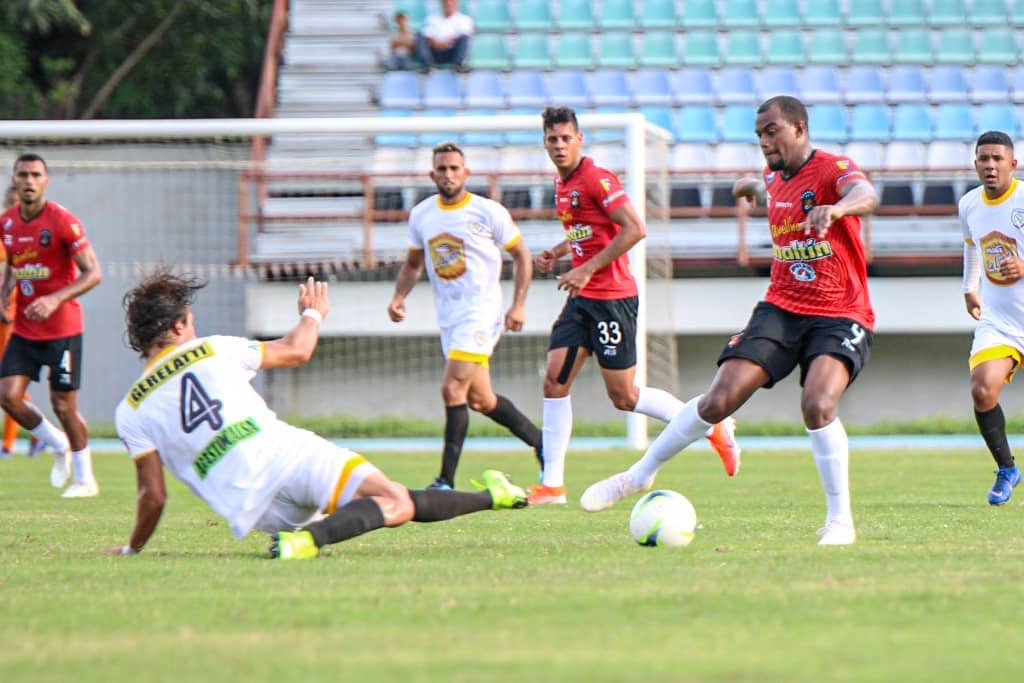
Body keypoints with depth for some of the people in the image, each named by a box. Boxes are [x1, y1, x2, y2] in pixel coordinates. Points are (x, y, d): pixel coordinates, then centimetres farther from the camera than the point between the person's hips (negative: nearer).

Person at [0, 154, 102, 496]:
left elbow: (93, 273, -15)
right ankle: (59, 446, 18)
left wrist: (55, 299, -27)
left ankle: (85, 478, 16)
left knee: (63, 406, -3)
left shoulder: (63, 221, -14)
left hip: (62, 328, -5)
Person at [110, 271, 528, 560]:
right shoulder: (212, 350, 11)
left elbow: (154, 496, 8)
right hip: (286, 454, -3)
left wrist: (131, 550, 25)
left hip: (249, 508, 3)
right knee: (396, 503, -14)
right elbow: (297, 351, 23)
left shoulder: (130, 412, 12)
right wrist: (313, 314, 45)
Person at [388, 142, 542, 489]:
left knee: (453, 389, -18)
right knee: (480, 400, 11)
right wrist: (399, 296, 2)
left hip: (481, 314, -6)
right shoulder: (421, 215, 7)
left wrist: (518, 304, -7)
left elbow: (521, 255, 1)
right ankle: (542, 443, 32)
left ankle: (446, 480, -15)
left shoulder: (489, 212, -7)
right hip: (449, 318, 6)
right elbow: (413, 263, 19)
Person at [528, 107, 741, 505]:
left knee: (624, 397, -2)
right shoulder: (562, 183, 13)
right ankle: (552, 484, -1)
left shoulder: (596, 179, -15)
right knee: (554, 380, -2)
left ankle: (711, 425, 15)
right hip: (581, 298, 9)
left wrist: (587, 269, -21)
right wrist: (557, 252, 10)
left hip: (612, 298, -9)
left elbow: (634, 229, -21)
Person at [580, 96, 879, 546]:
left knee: (817, 405, -29)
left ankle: (840, 519, -15)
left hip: (840, 317, -5)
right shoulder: (775, 180, 9)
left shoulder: (832, 169, -14)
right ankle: (640, 475, 10)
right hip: (781, 309, 5)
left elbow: (866, 196, -39)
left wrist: (835, 208, -58)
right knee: (720, 398, -7)